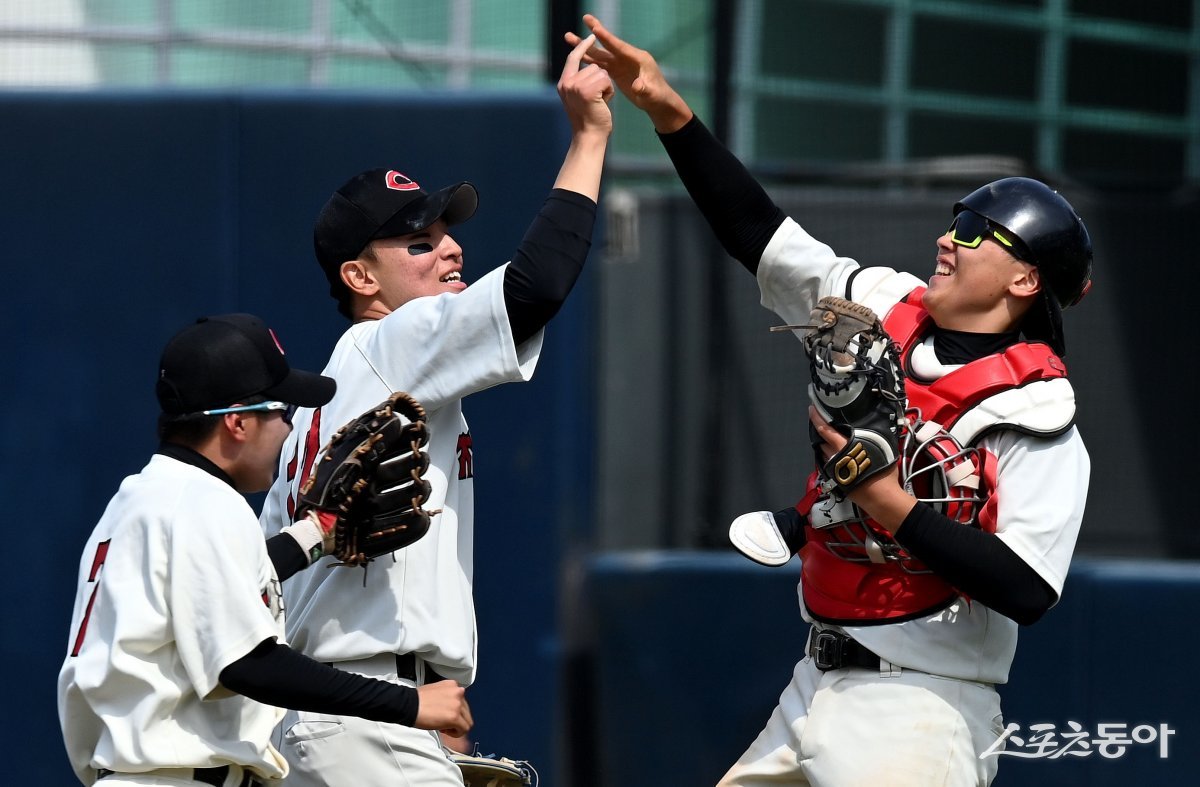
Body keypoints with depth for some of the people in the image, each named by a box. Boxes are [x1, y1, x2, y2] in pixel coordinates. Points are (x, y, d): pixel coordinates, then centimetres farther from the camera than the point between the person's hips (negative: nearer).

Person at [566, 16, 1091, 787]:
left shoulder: (1040, 419, -13)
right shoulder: (889, 313, 7)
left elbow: (1027, 592, -21)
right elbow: (760, 234, 7)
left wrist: (894, 506, -23)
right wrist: (671, 112, -3)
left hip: (921, 714, -8)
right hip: (816, 692, 8)